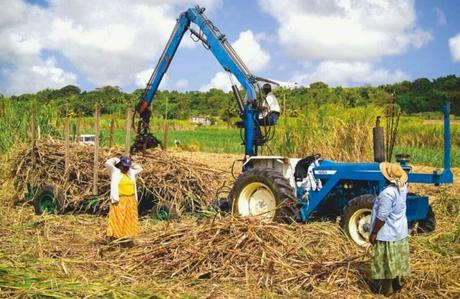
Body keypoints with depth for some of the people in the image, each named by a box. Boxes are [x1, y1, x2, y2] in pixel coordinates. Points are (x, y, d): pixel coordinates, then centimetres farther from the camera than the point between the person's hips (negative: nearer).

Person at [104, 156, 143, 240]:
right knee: (117, 220, -6)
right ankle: (114, 238, -4)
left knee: (129, 221, 9)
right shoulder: (115, 172, -2)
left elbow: (139, 168, 29)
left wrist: (131, 163, 16)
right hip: (119, 201, -6)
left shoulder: (131, 173, 14)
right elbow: (108, 164, -15)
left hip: (131, 201, 6)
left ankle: (126, 237, 16)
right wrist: (115, 160, 1)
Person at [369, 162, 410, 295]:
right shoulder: (403, 187, -6)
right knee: (396, 260, 21)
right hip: (399, 231, 8)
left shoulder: (387, 193, -31)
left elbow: (381, 217, -27)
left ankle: (386, 290, 18)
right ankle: (397, 284, 35)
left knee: (386, 263, 7)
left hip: (387, 234, -8)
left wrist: (373, 233, -17)